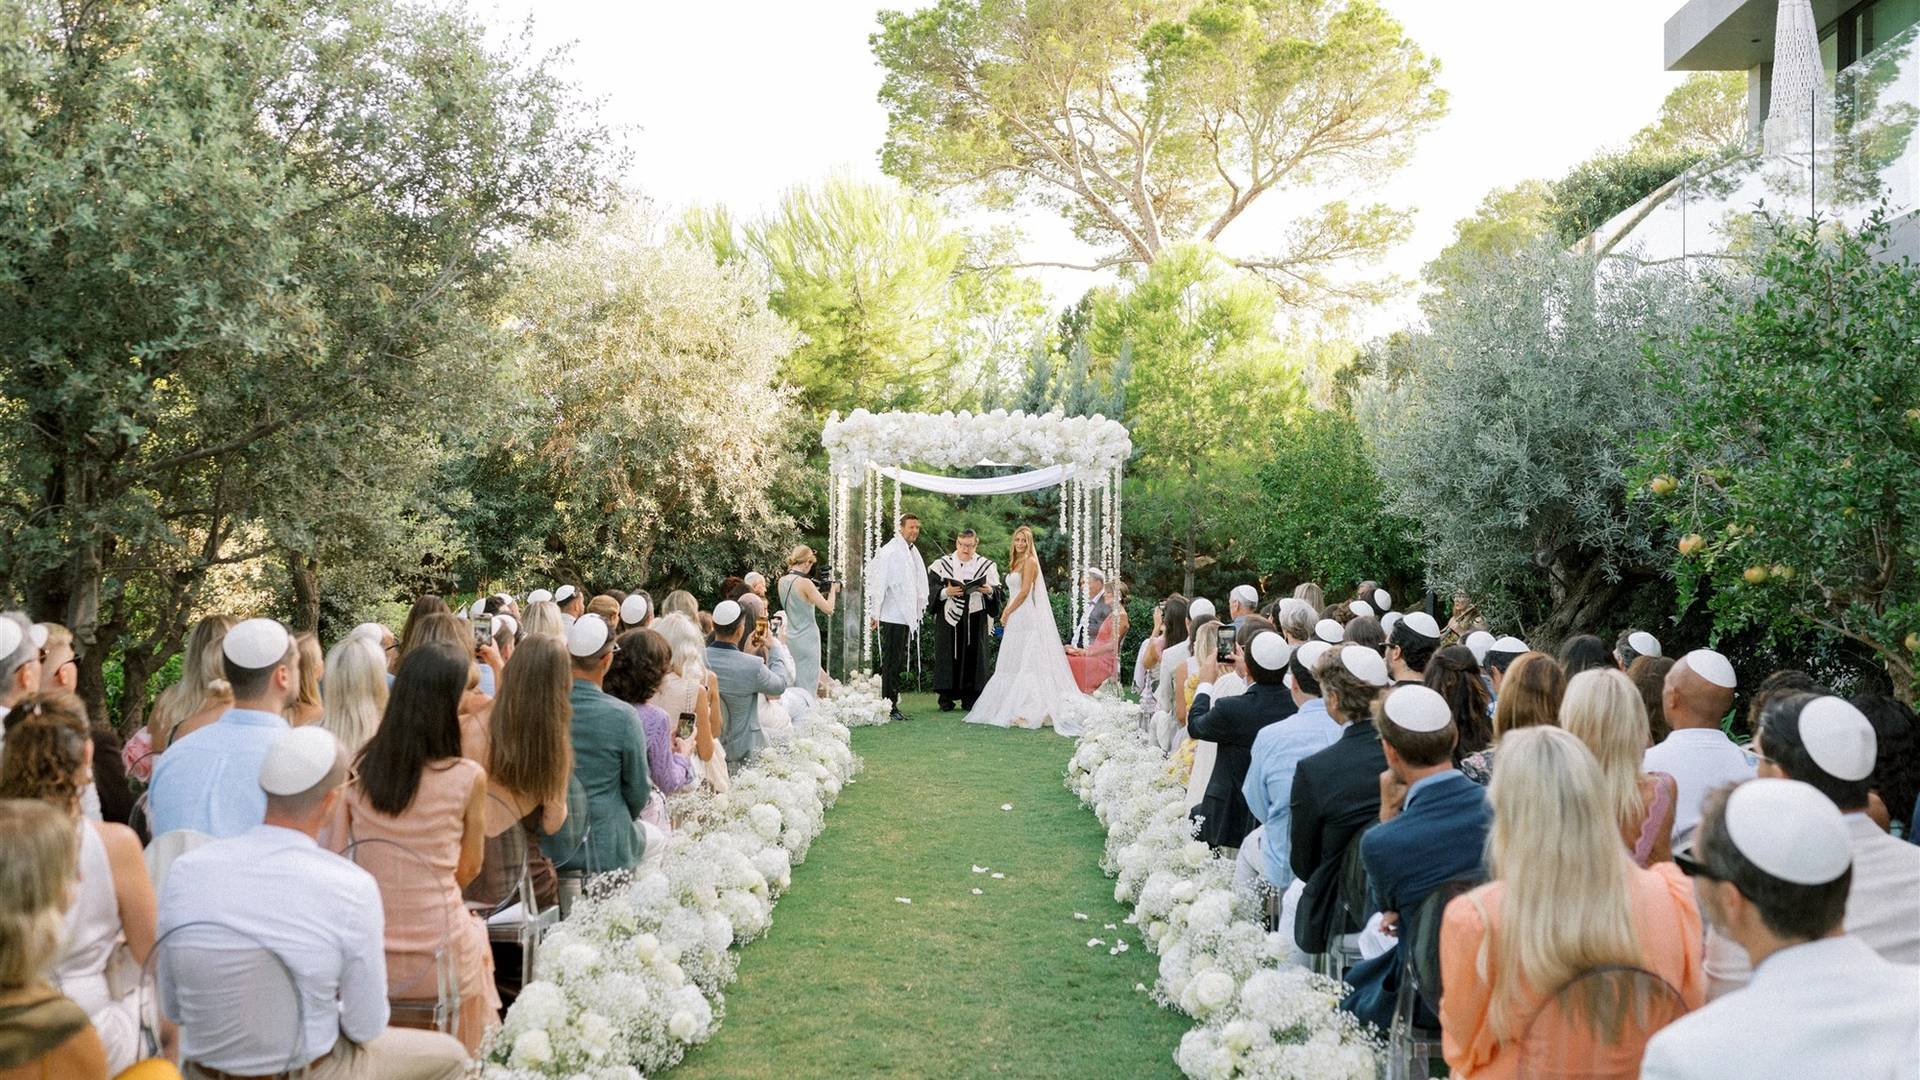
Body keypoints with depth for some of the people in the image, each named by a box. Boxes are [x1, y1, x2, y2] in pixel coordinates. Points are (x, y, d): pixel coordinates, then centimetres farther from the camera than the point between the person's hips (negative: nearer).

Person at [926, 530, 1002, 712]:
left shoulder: (987, 566, 7)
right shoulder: (942, 564, 4)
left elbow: (997, 592, 5)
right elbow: (931, 588, -2)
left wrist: (990, 591, -17)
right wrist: (945, 592, -19)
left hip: (975, 617, 1)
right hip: (949, 617, -1)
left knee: (973, 655, 0)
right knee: (948, 655, -2)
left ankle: (970, 698, 6)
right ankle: (946, 697, 4)